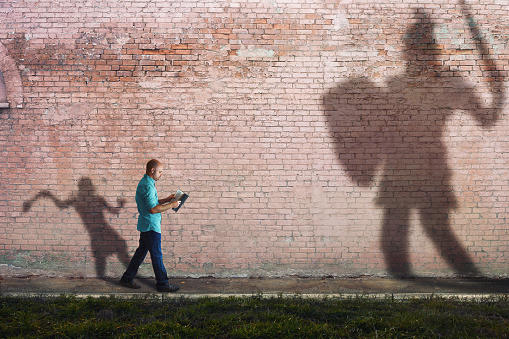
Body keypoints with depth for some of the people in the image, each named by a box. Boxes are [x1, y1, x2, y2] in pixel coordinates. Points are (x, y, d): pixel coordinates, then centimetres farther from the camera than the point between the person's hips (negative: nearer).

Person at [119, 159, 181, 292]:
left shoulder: (146, 182, 12)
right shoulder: (147, 186, -22)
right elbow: (153, 209, -25)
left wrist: (166, 200, 12)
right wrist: (171, 205, -18)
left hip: (146, 225, 10)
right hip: (151, 226, -10)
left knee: (141, 251, 17)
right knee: (157, 255, 0)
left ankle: (127, 278, 23)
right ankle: (162, 284, 10)